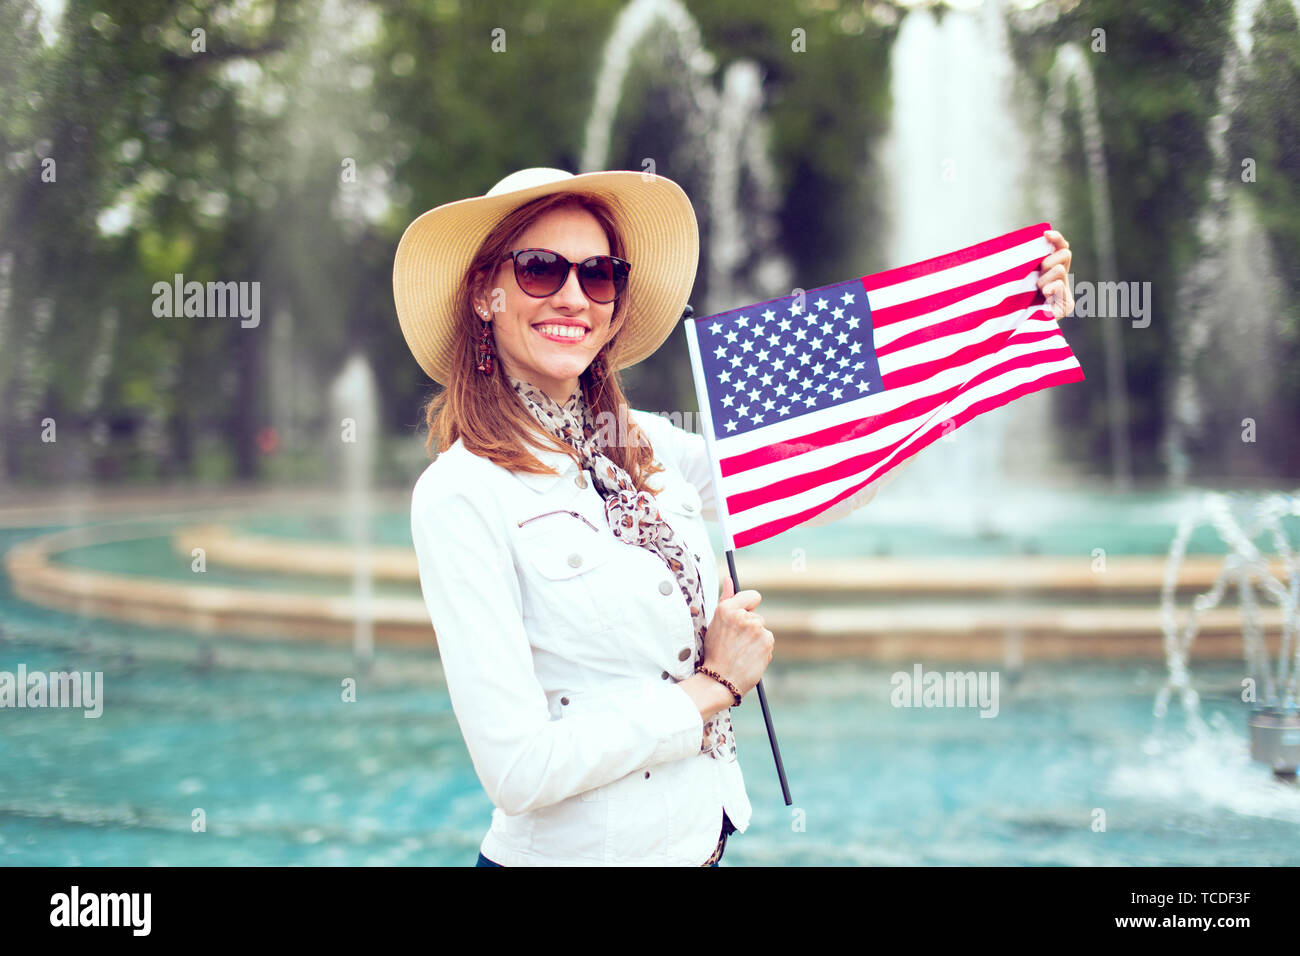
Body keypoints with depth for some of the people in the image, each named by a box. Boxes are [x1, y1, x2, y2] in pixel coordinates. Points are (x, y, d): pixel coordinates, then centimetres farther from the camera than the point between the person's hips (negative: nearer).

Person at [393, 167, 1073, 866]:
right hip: (572, 849, -7)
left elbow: (842, 482, 8)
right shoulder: (461, 494, -17)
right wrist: (714, 687, -12)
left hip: (702, 838, 7)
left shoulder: (648, 447, 2)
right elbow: (518, 772, -23)